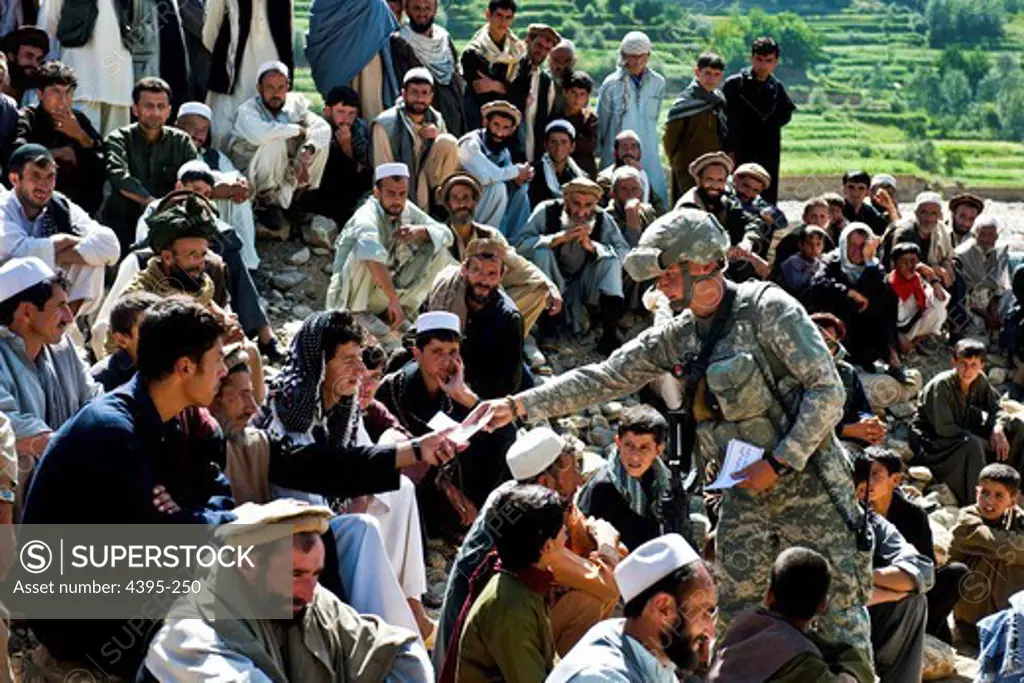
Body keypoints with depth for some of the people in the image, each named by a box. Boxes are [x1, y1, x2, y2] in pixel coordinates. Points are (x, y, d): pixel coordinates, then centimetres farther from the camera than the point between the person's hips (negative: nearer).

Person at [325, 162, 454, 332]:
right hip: (348, 295, -6)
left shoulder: (407, 210, -3)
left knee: (438, 249, -4)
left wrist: (420, 231, -22)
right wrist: (393, 299, -49)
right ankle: (358, 311, -17)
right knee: (364, 249, -35)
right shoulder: (367, 216, -25)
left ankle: (404, 309, -1)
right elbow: (374, 255, -43)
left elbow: (446, 234, 0)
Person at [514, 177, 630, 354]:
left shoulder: (603, 219, -7)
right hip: (551, 280, -2)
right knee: (542, 250, -28)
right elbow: (520, 243, -25)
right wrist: (559, 238, -32)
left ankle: (609, 333, -28)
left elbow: (624, 252, -16)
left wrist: (592, 246, -31)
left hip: (583, 283, 2)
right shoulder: (547, 211, -14)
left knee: (611, 258, -20)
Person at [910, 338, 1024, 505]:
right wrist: (987, 443, -24)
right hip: (930, 440, -8)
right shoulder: (941, 385, -26)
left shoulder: (980, 381, -6)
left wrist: (998, 429, -25)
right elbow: (944, 428, -28)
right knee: (971, 445, -38)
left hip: (961, 432, 8)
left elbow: (996, 409, 1)